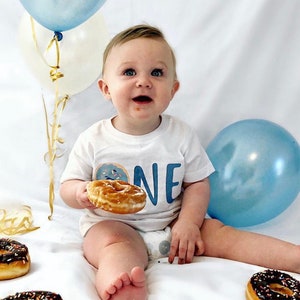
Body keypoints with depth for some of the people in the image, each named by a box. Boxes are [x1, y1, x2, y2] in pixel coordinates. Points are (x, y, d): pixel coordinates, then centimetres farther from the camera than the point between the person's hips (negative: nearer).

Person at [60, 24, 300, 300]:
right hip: (113, 224, -2)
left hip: (172, 223, 3)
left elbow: (198, 184, 2)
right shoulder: (93, 140, -7)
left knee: (219, 233, -12)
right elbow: (68, 186, 0)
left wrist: (189, 222, -13)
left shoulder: (181, 135, -2)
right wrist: (81, 193, -23)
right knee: (117, 247, -33)